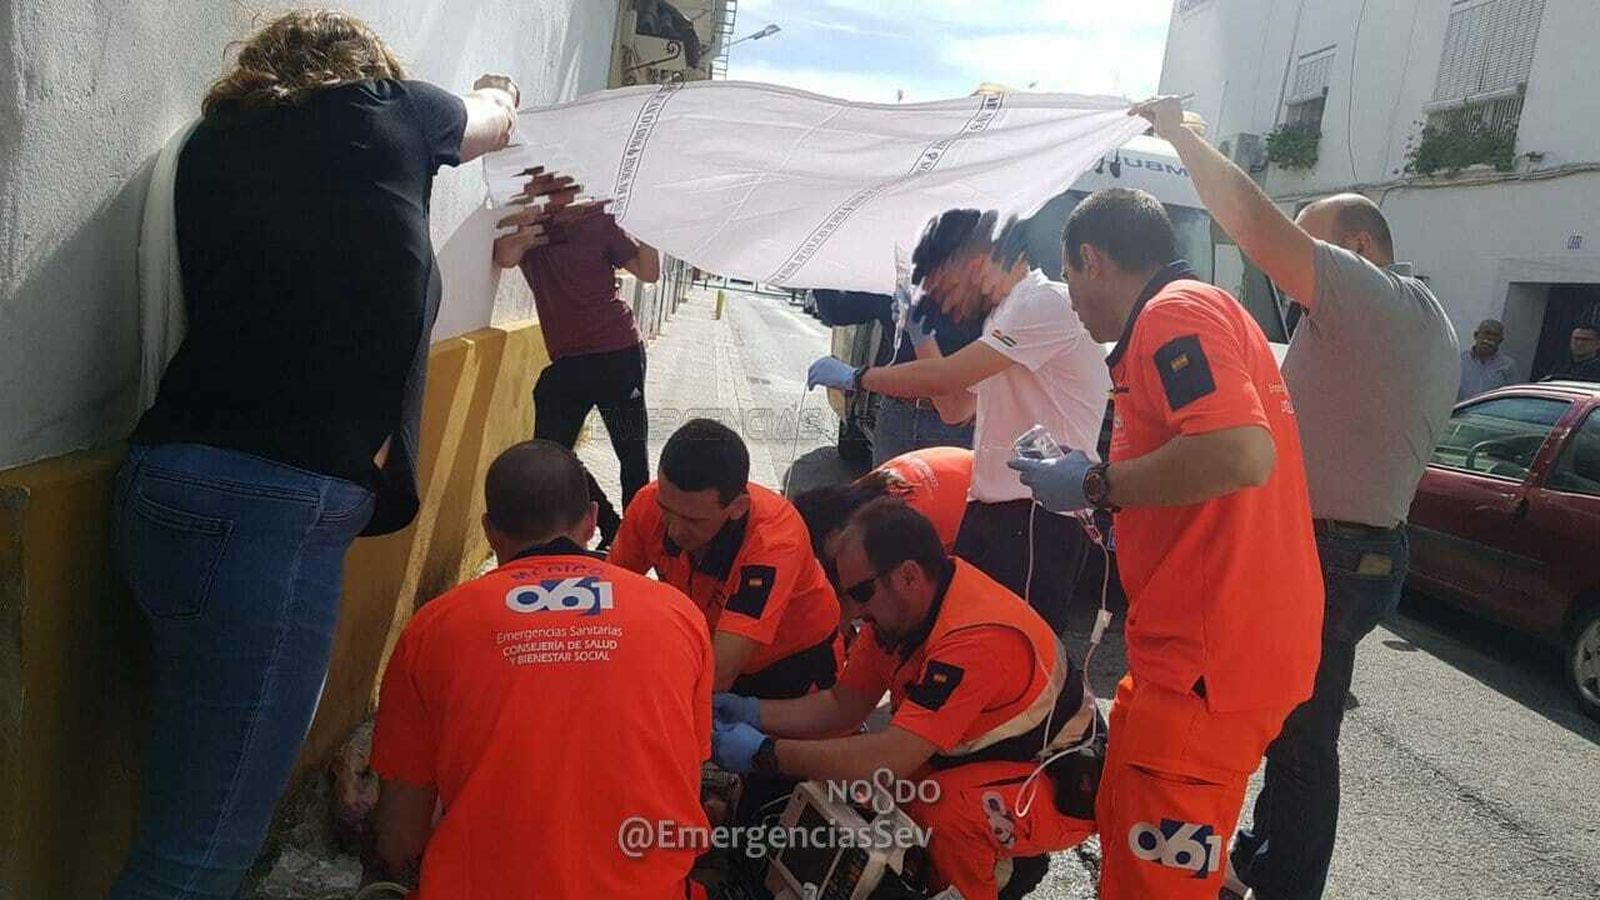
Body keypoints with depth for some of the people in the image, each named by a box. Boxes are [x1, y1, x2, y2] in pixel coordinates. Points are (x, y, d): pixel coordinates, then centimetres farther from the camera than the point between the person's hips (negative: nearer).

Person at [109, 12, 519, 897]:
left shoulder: (216, 141, 17)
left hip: (168, 484, 8)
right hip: (268, 507, -8)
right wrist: (496, 92, 50)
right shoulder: (378, 112, 4)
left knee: (196, 811, 20)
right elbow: (492, 119, 24)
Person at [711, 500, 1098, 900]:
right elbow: (844, 705, 0)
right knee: (848, 767, -5)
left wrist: (766, 753, -30)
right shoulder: (899, 606, -7)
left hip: (1062, 788, -9)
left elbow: (892, 757, -36)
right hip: (982, 762, 9)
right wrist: (752, 712, -14)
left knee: (943, 808, -36)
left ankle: (1011, 864, -2)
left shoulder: (976, 638, -34)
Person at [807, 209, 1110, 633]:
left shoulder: (1046, 302, -12)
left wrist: (855, 376, -6)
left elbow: (948, 377, -18)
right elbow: (956, 407, 26)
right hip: (990, 507, 10)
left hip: (1038, 515, -10)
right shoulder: (1002, 316, 21)